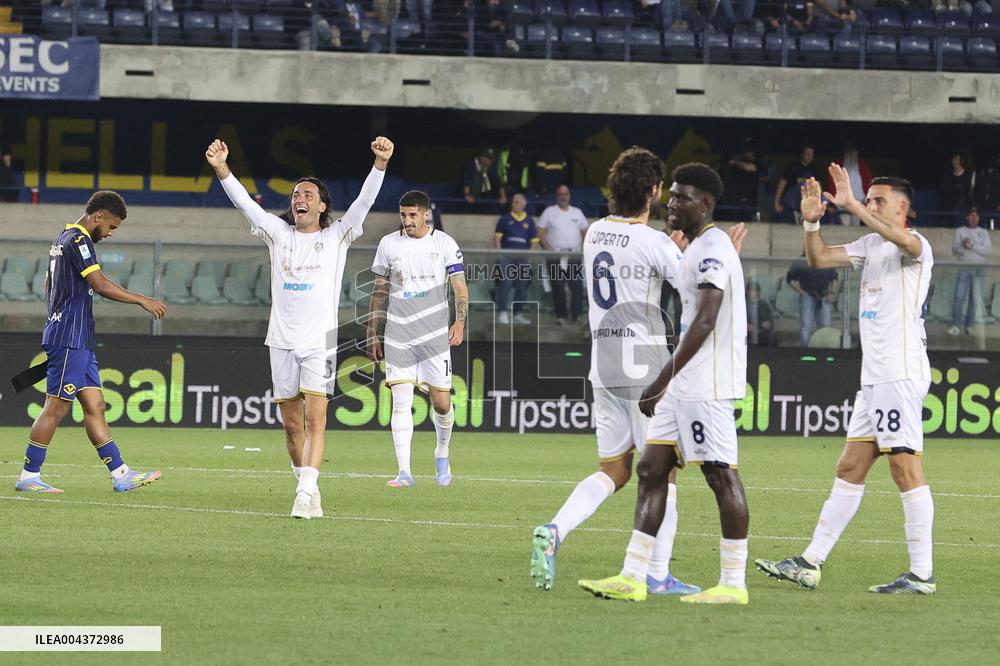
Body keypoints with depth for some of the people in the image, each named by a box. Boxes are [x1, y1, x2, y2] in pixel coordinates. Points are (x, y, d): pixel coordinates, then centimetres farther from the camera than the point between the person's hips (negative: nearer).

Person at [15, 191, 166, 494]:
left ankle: (121, 474, 3)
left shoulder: (63, 239, 19)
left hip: (79, 343, 10)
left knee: (95, 406, 6)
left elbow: (48, 285, 27)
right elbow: (101, 285, -22)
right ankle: (28, 476, -3)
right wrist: (142, 300, -18)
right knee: (56, 408, -7)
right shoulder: (78, 240, -13)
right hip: (69, 341, -10)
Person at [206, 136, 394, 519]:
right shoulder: (279, 234, 11)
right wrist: (221, 169, -13)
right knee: (291, 423, 6)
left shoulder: (337, 236, 5)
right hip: (282, 341, 3)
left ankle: (306, 492, -23)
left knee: (315, 419, -15)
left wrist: (380, 163, -21)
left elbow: (365, 201, -6)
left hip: (320, 343, -3)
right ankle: (306, 487, 18)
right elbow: (244, 202, 2)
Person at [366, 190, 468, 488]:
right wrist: (372, 334, 10)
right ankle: (404, 472, -12)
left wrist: (460, 321, -14)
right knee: (401, 400, -9)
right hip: (398, 336, 1)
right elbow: (379, 292, 12)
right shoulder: (388, 244, 6)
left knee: (441, 403, 1)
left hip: (435, 335, -1)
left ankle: (442, 455, 29)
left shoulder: (445, 244, 1)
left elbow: (460, 286, 1)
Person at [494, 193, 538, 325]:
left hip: (523, 258, 3)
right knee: (505, 284, -11)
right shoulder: (505, 219, 7)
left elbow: (534, 241, 12)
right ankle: (502, 313, -12)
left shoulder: (529, 221, 12)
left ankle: (518, 314, 12)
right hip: (507, 256, -3)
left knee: (522, 287, 5)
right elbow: (497, 238, 4)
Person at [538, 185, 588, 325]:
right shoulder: (549, 212, 5)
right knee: (558, 287, -2)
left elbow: (585, 232, 16)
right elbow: (541, 232, 0)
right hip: (555, 255, -2)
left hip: (574, 255, 2)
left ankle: (577, 314, -4)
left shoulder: (577, 213, 14)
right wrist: (548, 248, -12)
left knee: (577, 286, -7)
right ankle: (561, 316, 2)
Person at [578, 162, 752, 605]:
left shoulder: (712, 248, -13)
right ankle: (633, 577, 7)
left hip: (707, 384, -11)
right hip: (685, 384, 11)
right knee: (651, 469, 7)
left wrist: (664, 380, -22)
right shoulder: (696, 248, 19)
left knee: (722, 475, -6)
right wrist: (668, 379, 24)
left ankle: (734, 584, -1)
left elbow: (705, 322, -21)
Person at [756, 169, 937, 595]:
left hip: (902, 372, -9)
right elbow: (819, 258, 19)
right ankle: (811, 564, 11)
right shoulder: (870, 245, 18)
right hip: (874, 378, 9)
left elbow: (903, 240, -31)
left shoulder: (916, 246, -8)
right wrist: (812, 221, 0)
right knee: (850, 468, 9)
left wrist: (851, 205, -35)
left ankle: (922, 574, -8)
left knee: (906, 468, -10)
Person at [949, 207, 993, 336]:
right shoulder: (960, 231, 10)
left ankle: (970, 326, 3)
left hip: (979, 269, 1)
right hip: (964, 267, -1)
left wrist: (972, 246, -12)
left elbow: (988, 251, -2)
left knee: (975, 299, -2)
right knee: (959, 297, -10)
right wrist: (963, 246, -17)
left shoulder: (984, 233, 10)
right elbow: (954, 250, 4)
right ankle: (955, 326, -9)